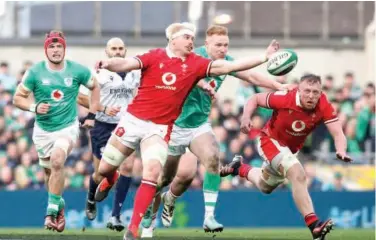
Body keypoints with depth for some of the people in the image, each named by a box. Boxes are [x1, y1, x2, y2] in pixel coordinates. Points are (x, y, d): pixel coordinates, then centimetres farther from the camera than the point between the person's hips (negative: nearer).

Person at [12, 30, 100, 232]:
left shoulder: (77, 70, -7)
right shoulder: (35, 72, -8)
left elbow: (95, 87, 11)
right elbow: (18, 98, -2)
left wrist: (91, 115, 7)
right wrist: (34, 107, -21)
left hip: (68, 127, -2)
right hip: (43, 130, 2)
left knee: (57, 161, -26)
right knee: (50, 172, 12)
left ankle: (52, 211, -21)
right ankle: (59, 205, 38)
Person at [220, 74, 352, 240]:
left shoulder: (324, 107, -25)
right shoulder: (285, 98, -30)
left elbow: (338, 134, -31)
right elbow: (255, 99, -16)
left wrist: (341, 151, -51)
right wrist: (246, 117, -33)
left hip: (291, 148, 6)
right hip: (270, 141, -6)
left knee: (264, 187, 27)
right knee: (298, 175, -31)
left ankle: (239, 168, 56)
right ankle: (314, 225, -32)